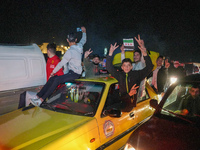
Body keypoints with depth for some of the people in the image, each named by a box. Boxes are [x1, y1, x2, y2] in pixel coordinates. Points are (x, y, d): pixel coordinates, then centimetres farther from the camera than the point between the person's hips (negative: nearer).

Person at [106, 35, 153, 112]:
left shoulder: (136, 74, 3)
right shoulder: (119, 75, 6)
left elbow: (149, 67, -4)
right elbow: (109, 67, 4)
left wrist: (145, 53, -17)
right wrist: (110, 53, -4)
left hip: (135, 103, 0)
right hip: (123, 103, 0)